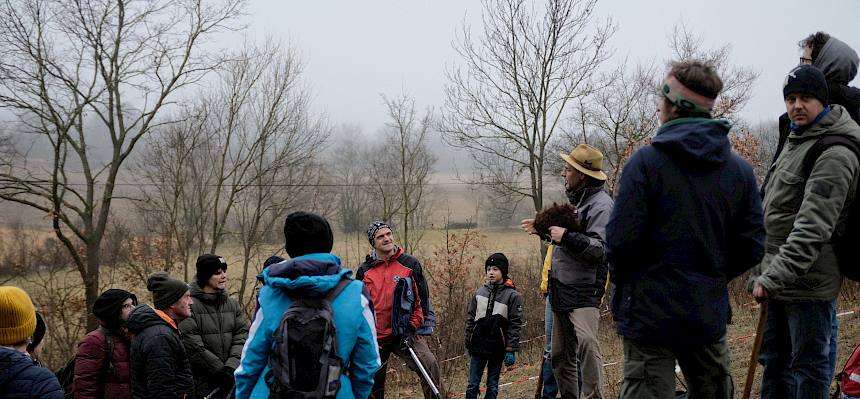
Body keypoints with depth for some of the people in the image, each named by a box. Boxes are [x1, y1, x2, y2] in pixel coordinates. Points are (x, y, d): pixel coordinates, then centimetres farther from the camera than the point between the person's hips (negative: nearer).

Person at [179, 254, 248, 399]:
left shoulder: (232, 305, 10)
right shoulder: (190, 306, -8)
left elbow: (241, 338, 2)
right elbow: (194, 347, -14)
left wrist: (231, 368, -14)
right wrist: (222, 371, -13)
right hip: (202, 385, -5)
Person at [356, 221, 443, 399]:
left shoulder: (410, 263, -1)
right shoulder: (365, 271, 4)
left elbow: (423, 297, 3)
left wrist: (416, 326, -3)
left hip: (405, 334, -2)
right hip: (375, 338, 2)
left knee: (430, 365, -24)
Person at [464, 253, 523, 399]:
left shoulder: (512, 295, -4)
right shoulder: (479, 292, 6)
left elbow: (515, 325, -6)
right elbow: (470, 318, 11)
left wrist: (511, 349, -10)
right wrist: (468, 343, 8)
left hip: (497, 348, -3)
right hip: (478, 346, 3)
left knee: (492, 386, 7)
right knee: (472, 385, 2)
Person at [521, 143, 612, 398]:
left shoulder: (600, 204, -14)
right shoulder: (576, 199, 17)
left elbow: (599, 248, -24)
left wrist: (566, 237, -25)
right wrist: (542, 230, 22)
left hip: (584, 293, -10)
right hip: (562, 291, 10)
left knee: (586, 346, -26)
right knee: (561, 357, 16)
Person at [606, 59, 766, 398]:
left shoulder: (646, 161, -12)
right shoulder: (740, 169, 2)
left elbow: (621, 239, -15)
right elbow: (752, 247, 2)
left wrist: (623, 280, 5)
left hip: (651, 312, -4)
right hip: (710, 315, 5)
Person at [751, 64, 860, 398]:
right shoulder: (795, 139, 13)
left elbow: (813, 227, -27)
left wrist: (774, 277, -31)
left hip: (808, 280, -10)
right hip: (777, 278, 10)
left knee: (808, 364, 0)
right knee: (774, 359, 19)